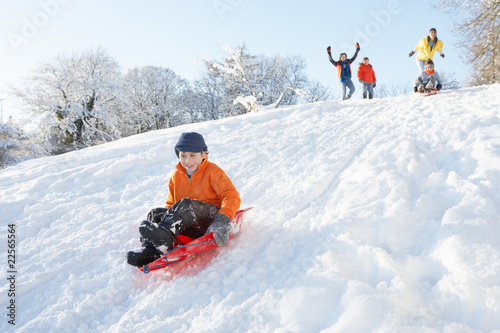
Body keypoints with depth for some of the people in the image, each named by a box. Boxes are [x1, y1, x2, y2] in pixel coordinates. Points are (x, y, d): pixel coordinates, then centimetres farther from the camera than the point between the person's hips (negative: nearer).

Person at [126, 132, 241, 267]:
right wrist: (166, 215, -4)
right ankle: (150, 250, -38)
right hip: (193, 228, 6)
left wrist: (223, 219, -28)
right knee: (155, 213, -14)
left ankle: (164, 235, -58)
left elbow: (232, 196, -10)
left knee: (186, 204, -32)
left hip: (211, 220, -5)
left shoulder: (212, 171, 1)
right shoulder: (176, 176, 16)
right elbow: (170, 205, 21)